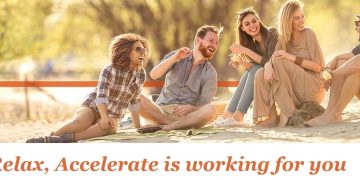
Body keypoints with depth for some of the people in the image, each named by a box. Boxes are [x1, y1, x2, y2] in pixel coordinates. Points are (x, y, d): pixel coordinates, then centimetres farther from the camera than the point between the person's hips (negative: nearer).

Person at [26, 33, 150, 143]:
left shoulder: (140, 74, 3)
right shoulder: (109, 70, -10)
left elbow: (134, 101, 15)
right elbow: (101, 96, -22)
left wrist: (138, 127, 15)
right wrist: (104, 117, -39)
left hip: (112, 116, 2)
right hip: (92, 108, -2)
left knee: (109, 127, -37)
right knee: (80, 123, -38)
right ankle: (43, 140, -46)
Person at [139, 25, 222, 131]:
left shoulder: (210, 73, 5)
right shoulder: (176, 56, 9)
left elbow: (203, 106, -2)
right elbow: (154, 75, -6)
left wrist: (190, 108, -24)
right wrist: (175, 58, -18)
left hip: (186, 116, 0)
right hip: (161, 111, 1)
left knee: (210, 110, -32)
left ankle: (165, 126, -31)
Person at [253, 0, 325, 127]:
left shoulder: (308, 34, -5)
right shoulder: (284, 39, 9)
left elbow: (318, 67, -10)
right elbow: (270, 60, -2)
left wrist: (293, 58, -21)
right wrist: (268, 66, -27)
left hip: (314, 89, -5)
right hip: (295, 95, 5)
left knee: (279, 61, -22)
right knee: (261, 74, -14)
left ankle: (287, 113, -23)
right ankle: (270, 117, -18)